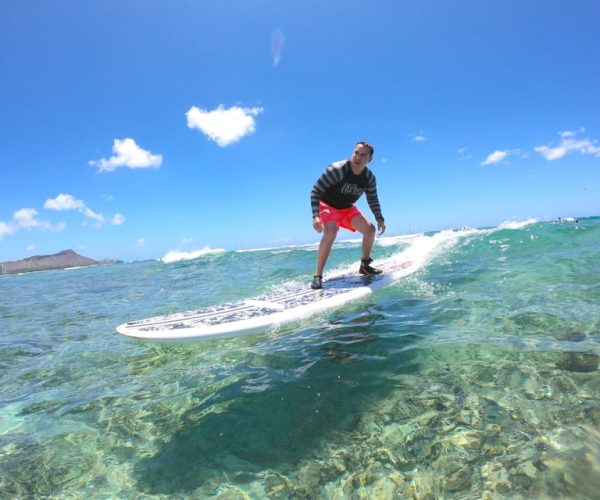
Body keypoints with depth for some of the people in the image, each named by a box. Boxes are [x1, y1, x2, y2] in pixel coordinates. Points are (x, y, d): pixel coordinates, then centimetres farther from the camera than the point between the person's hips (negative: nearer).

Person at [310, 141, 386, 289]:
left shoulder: (369, 178, -9)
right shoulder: (337, 169, -28)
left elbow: (373, 200, 7)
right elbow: (316, 191, -27)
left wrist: (379, 218, -6)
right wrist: (315, 216, -38)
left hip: (347, 208, 6)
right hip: (327, 205, -6)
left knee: (370, 229, -4)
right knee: (331, 232, -33)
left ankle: (365, 266, 16)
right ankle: (318, 276, -28)